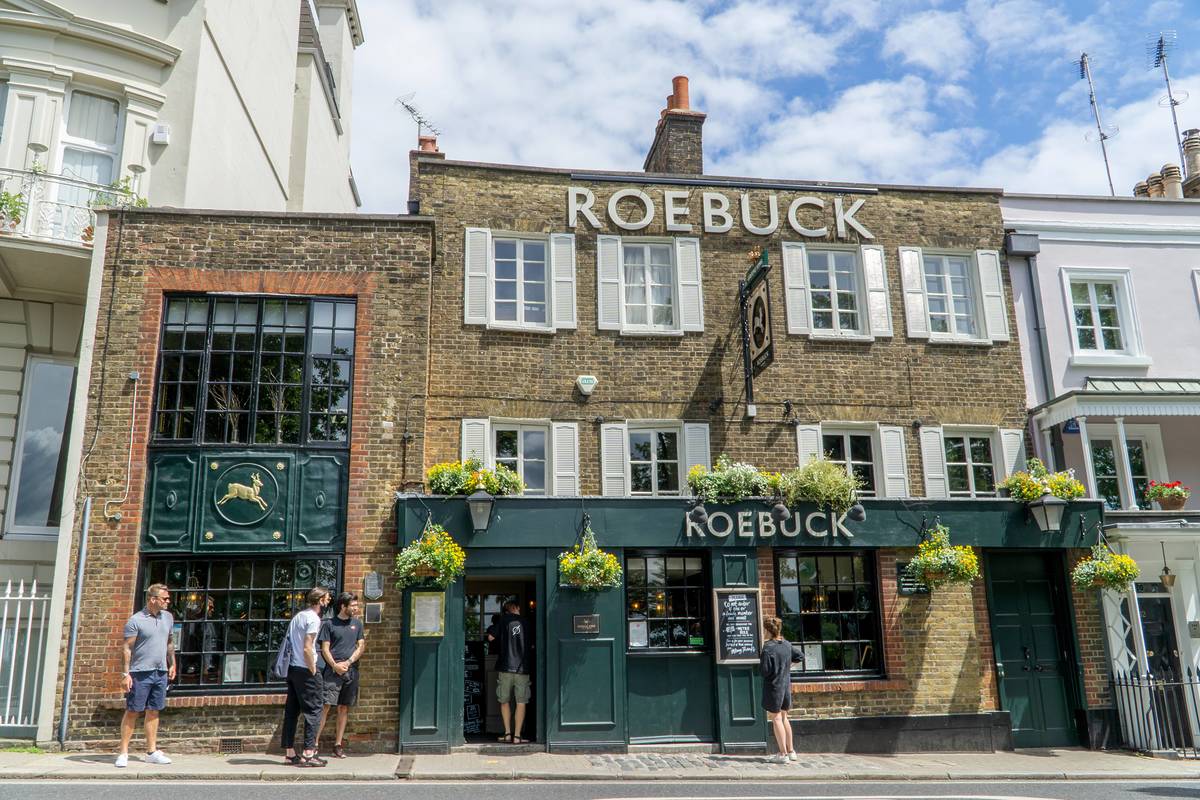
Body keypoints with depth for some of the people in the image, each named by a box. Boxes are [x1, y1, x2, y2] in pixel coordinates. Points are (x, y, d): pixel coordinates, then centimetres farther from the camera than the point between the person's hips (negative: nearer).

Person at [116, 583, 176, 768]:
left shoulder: (168, 617, 10)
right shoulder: (136, 620, -9)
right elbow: (126, 648, -11)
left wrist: (172, 664, 17)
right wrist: (126, 673, -16)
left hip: (161, 673, 5)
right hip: (140, 672, -5)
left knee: (153, 712, 10)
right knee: (132, 712, -1)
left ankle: (152, 752, 14)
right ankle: (123, 753, 6)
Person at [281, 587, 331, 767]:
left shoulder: (298, 616, 15)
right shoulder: (313, 618, -13)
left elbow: (288, 642, 18)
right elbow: (307, 648, -20)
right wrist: (314, 671, -12)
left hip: (292, 669, 9)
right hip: (305, 671, -9)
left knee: (291, 711, 11)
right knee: (313, 710, -3)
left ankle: (290, 753, 15)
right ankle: (308, 754, -4)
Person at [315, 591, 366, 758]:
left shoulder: (357, 623, 12)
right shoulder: (329, 624, 2)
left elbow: (361, 646, 8)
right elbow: (325, 649, -1)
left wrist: (348, 662, -5)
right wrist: (335, 665, -14)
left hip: (351, 670, 4)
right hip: (333, 670, -4)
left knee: (344, 708, 6)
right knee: (326, 705, -11)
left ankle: (338, 744, 12)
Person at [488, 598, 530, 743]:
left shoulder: (504, 619, 0)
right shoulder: (525, 623, 9)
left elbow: (491, 638, 2)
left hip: (506, 667, -1)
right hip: (522, 668, 1)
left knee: (504, 701, 13)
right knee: (521, 703, 4)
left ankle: (508, 733, 10)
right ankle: (517, 736, 0)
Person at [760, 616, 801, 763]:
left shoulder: (768, 647, -20)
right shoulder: (787, 644, 2)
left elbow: (765, 671, -20)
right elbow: (800, 656, 19)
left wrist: (760, 663, -1)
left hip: (773, 687, -6)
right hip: (786, 686, 7)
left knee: (776, 719, 4)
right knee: (784, 718, 19)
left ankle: (783, 753, 4)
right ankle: (790, 751, 24)